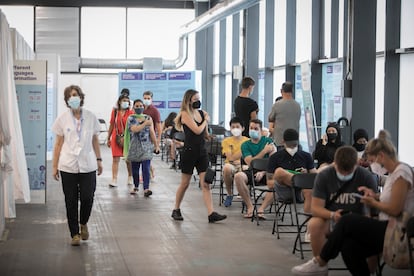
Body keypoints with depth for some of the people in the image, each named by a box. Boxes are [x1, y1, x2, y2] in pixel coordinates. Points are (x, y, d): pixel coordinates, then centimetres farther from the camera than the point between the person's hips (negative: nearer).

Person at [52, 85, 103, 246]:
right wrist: (54, 166, 3)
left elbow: (95, 140, 11)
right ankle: (74, 234, 14)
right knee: (71, 201, 3)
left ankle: (83, 223, 26)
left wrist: (99, 160, 8)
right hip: (68, 166, 0)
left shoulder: (91, 117, 2)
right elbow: (58, 144, 4)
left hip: (88, 165, 0)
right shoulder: (62, 119, 0)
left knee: (87, 198, -3)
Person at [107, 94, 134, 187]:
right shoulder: (114, 112, 5)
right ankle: (114, 180, -5)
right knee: (115, 159, -3)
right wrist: (108, 138, 12)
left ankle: (130, 177, 26)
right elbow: (111, 125, 12)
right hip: (116, 137, 2)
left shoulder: (131, 112, -2)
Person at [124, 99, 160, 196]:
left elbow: (152, 132, 7)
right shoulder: (131, 118, 2)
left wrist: (156, 145, 7)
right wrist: (145, 124, -19)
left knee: (146, 168, -10)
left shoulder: (148, 118, 6)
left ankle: (146, 188, -16)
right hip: (135, 147, 0)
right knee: (135, 168, 9)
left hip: (146, 147, 0)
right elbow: (134, 129, -16)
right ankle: (135, 186, 28)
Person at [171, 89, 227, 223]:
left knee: (205, 184, -2)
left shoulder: (201, 112, 9)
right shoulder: (185, 114, -9)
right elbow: (197, 130, -18)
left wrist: (206, 120, 3)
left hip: (202, 151, 5)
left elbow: (206, 134, 13)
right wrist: (206, 120, -4)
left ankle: (211, 213, -8)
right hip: (189, 151, -5)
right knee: (185, 183, 6)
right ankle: (176, 210, 23)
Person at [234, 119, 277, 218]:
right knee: (238, 176, -32)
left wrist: (263, 172, -19)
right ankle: (250, 206, -17)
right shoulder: (245, 145, 11)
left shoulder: (268, 141, 7)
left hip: (266, 172, -1)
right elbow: (250, 162, -4)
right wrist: (264, 151, -8)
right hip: (251, 172, 1)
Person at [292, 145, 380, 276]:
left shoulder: (366, 176, -12)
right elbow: (316, 208, -13)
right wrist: (332, 215, -34)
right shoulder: (324, 176, -11)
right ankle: (320, 262, -5)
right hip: (330, 218, 1)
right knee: (314, 224, -32)